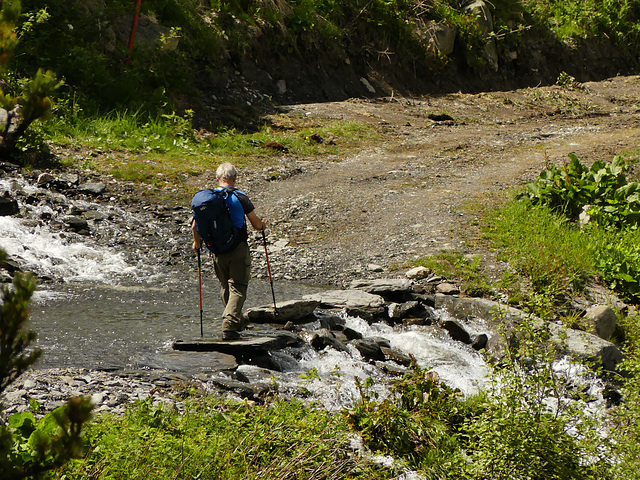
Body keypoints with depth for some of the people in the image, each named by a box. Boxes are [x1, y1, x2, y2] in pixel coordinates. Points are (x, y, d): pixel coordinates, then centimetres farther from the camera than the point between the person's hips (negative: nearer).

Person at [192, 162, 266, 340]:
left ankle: (237, 321, 33)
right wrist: (262, 225, 19)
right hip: (239, 250, -4)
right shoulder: (239, 197, -10)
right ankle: (228, 326, -18)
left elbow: (195, 226, 1)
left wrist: (197, 242, 20)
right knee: (237, 288, -3)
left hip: (218, 251, 4)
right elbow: (257, 224, -5)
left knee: (225, 287, 20)